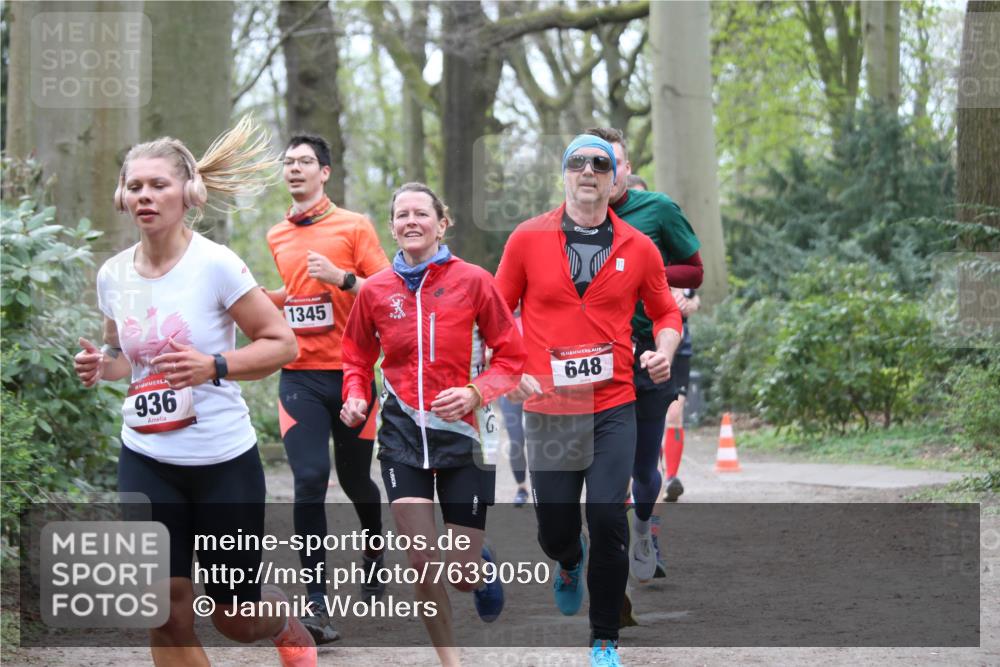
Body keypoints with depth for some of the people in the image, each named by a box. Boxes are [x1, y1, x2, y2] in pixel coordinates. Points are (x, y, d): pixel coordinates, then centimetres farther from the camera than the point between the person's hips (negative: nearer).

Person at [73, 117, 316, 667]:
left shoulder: (216, 265, -14)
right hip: (146, 462, 3)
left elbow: (282, 343, -9)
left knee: (235, 617, 9)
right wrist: (102, 365, -4)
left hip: (222, 459, -3)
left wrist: (214, 366, -24)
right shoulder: (113, 275, 1)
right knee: (166, 615, -6)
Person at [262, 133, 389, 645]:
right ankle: (316, 604, -13)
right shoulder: (277, 237, 12)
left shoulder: (353, 227, -1)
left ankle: (374, 552, 43)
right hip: (299, 376, 2)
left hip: (350, 371, -2)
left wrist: (341, 277, -17)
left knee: (355, 479, 10)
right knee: (309, 481, -12)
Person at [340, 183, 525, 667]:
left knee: (463, 574, 0)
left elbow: (511, 355, -2)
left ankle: (482, 561, 39)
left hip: (462, 432, -1)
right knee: (422, 562, -10)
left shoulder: (472, 281, -5)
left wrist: (476, 392, -18)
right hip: (403, 433, 1)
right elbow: (357, 357, 15)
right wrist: (355, 396, -4)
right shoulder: (375, 290, 2)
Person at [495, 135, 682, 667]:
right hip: (547, 409, 0)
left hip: (613, 408, 0)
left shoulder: (638, 248, 3)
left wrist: (664, 351, -5)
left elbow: (665, 312, 15)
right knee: (555, 530, 5)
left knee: (607, 520, -11)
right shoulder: (528, 238, 1)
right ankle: (570, 563, 45)